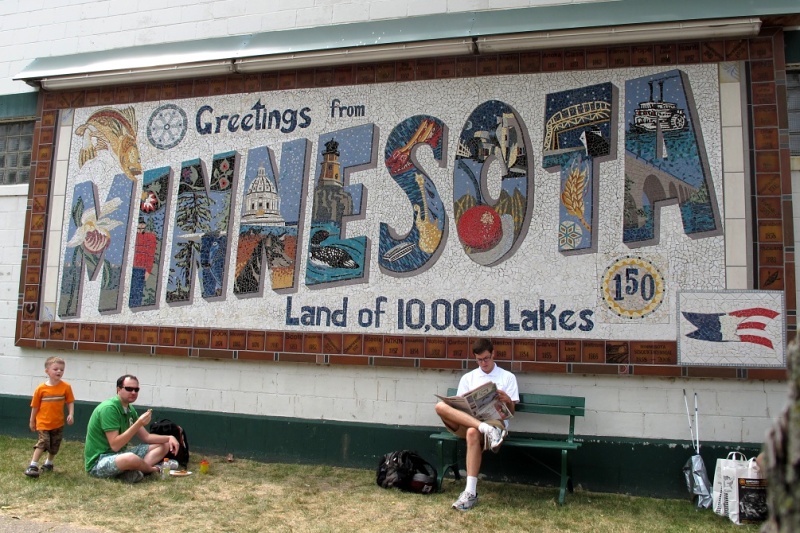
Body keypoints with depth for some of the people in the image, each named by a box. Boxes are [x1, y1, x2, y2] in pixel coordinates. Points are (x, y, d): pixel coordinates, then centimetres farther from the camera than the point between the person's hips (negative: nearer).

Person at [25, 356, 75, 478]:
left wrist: (71, 414, -17)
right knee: (42, 443, -17)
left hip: (58, 423, 2)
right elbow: (35, 406, -1)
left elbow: (70, 402, -3)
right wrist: (32, 421, 7)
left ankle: (48, 463, 36)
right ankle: (33, 466, -9)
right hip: (43, 422, -2)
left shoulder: (66, 387, -9)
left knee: (54, 446, 15)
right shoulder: (41, 388, -10)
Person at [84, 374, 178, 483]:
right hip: (99, 461, -9)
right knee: (131, 458, -41)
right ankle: (154, 469, -7)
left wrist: (168, 438, -4)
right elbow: (115, 445, -26)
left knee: (164, 445, 5)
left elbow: (146, 437, 12)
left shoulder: (130, 409, 7)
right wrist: (139, 423, -30)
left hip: (119, 454, 9)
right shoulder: (108, 408, -20)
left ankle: (132, 471, -17)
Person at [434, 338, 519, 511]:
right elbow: (459, 406, 12)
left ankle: (471, 492, -37)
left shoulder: (508, 377, 12)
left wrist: (508, 401, -15)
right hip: (467, 422, 3)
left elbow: (511, 412, 7)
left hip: (496, 422, -3)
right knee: (441, 406, -27)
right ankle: (486, 430, -40)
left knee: (473, 432, -40)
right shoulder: (468, 378, 19)